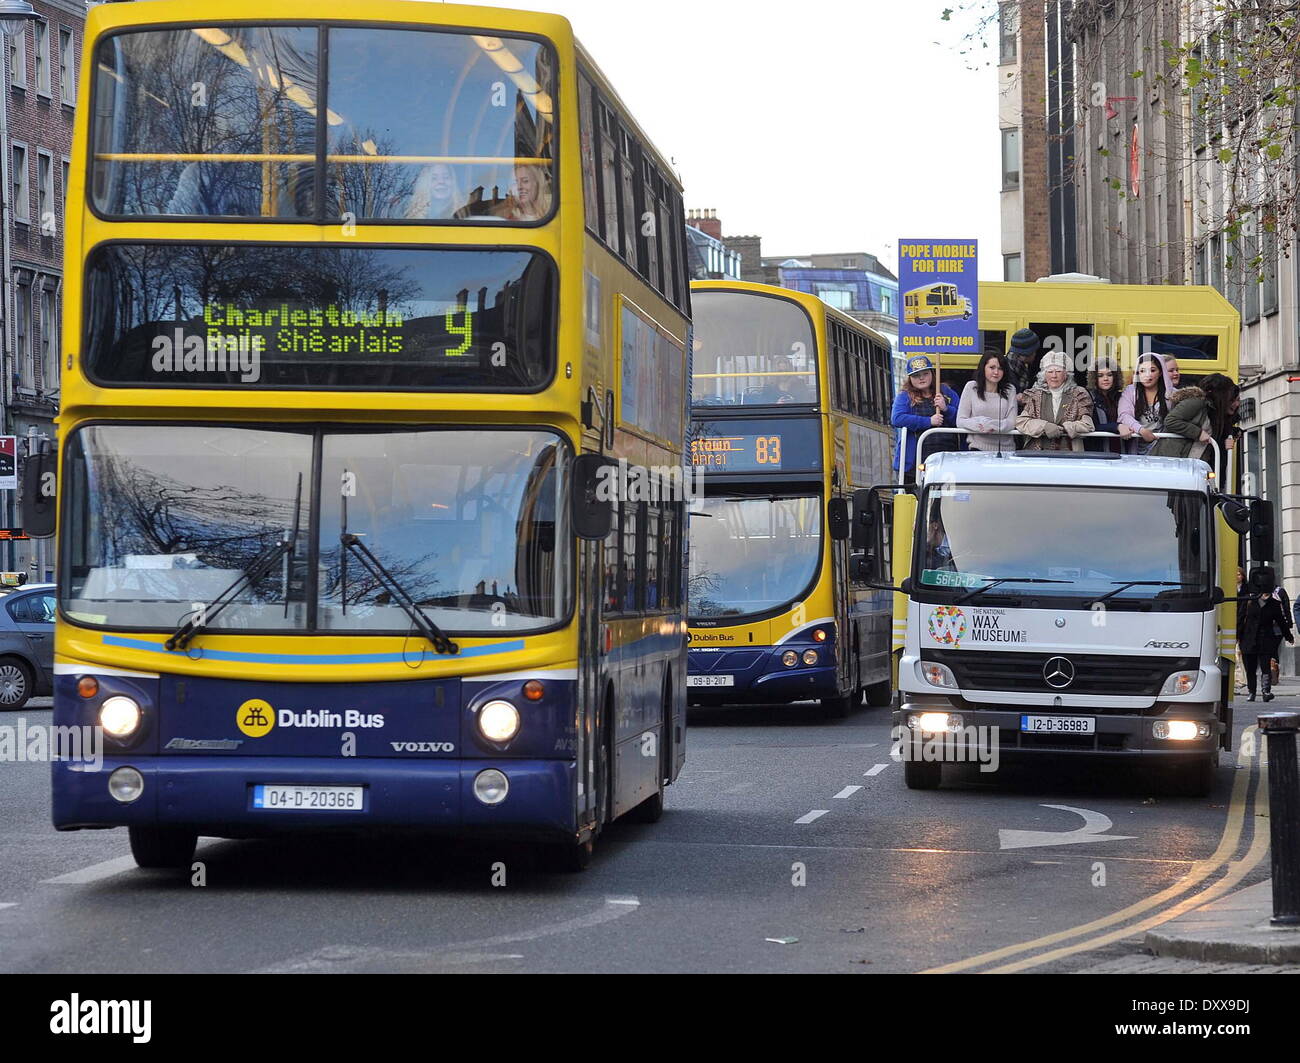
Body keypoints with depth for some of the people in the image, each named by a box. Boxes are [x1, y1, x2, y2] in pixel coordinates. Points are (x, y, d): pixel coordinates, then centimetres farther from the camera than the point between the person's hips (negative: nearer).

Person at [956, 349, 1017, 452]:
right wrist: (978, 424, -16)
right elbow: (960, 421, 3)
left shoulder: (1010, 390, 9)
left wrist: (988, 424, -16)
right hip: (978, 448, -1)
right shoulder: (971, 387, 7)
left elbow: (1012, 423, 0)